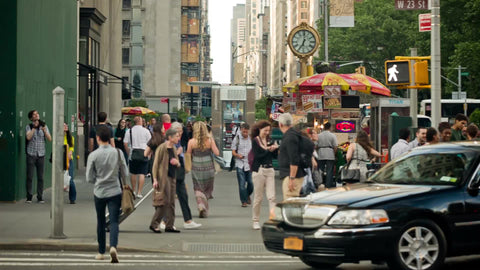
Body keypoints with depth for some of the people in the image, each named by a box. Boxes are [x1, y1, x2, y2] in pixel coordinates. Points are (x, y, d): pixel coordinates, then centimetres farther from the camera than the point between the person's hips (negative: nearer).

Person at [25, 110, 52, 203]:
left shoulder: (44, 126, 9)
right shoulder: (28, 127, 3)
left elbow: (49, 139, 1)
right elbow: (28, 137, -14)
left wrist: (44, 129, -12)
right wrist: (34, 127, -13)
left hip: (41, 154, 2)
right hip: (31, 154, -2)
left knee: (40, 177, 1)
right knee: (29, 177, -3)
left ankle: (40, 197, 6)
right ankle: (29, 197, 3)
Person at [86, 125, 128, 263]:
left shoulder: (93, 155, -9)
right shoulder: (117, 153, -5)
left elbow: (89, 178, -6)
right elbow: (125, 172, 2)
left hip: (99, 192, 0)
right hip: (115, 191, 0)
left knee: (101, 222, 14)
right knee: (114, 221, -1)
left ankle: (101, 252, 23)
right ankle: (113, 246, -24)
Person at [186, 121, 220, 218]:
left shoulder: (192, 142, -9)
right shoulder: (210, 140, -8)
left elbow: (188, 155, -2)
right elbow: (217, 153, -8)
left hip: (196, 168, -1)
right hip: (209, 168, 1)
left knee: (198, 189, 7)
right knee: (207, 189, 15)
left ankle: (201, 205, -16)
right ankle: (205, 211, 17)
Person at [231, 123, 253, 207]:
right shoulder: (237, 139, 1)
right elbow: (233, 152, 0)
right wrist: (238, 155, -19)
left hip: (249, 164, 2)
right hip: (240, 164, -2)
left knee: (251, 183, 0)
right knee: (242, 184, -7)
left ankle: (248, 196, 28)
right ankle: (243, 201, 0)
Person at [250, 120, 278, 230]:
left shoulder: (269, 140, 13)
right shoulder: (255, 141, -2)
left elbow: (274, 155, 10)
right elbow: (257, 155, -14)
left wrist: (275, 148, -7)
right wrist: (269, 150, -13)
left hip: (269, 169, 4)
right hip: (259, 170, -4)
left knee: (271, 197, -5)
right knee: (258, 197, 2)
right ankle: (255, 221, 13)